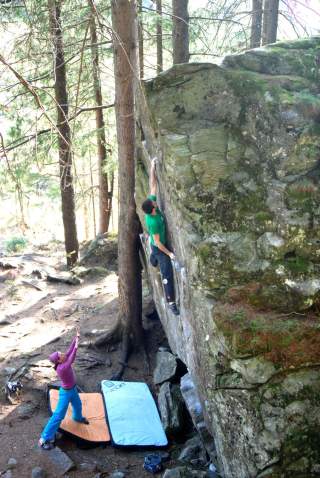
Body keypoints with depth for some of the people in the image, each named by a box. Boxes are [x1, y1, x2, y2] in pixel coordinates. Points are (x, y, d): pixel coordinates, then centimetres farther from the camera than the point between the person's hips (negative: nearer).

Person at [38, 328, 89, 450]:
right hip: (66, 393, -8)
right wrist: (76, 347, -58)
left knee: (78, 404, 31)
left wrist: (77, 337, -24)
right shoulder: (61, 368, -37)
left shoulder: (63, 361, -16)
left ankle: (78, 417, 64)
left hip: (72, 389, 8)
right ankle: (44, 439, 8)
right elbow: (71, 361, -51)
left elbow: (70, 349, -15)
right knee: (58, 415, -1)